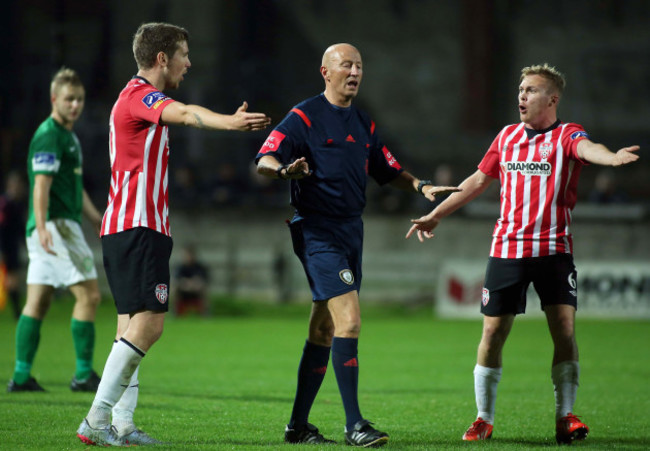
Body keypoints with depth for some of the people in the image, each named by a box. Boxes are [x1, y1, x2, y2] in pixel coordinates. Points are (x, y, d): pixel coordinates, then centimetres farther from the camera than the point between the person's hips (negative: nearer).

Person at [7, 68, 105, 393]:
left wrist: (100, 221, 31)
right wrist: (42, 227, -31)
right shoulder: (49, 135, -11)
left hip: (64, 224, 10)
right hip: (56, 225, -10)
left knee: (38, 302, 7)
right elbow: (41, 186, -21)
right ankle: (84, 375, -7)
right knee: (88, 294, -9)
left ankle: (21, 376, 6)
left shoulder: (68, 136, 20)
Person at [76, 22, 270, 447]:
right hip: (137, 226, -11)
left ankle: (121, 424, 6)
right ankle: (97, 420, -17)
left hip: (140, 228, 11)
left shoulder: (143, 98, 21)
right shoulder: (139, 96, -12)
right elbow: (185, 114, -33)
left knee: (134, 326, 8)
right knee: (148, 322, -16)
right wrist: (229, 121, -49)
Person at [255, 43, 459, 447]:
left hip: (351, 229, 8)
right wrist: (285, 169, -35)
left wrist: (420, 186, 5)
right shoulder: (304, 117, -5)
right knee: (349, 320, -18)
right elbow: (264, 160, -13)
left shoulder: (363, 124, 17)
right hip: (317, 229, -8)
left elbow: (388, 170, 24)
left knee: (324, 330, 10)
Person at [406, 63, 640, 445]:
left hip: (554, 249, -3)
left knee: (565, 330, -10)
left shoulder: (566, 135, -2)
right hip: (507, 249, 3)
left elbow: (587, 148, -26)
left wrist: (612, 157, -50)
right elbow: (479, 181, 22)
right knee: (493, 332, 1)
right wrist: (436, 215, 25)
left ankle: (565, 417, 2)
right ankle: (484, 419, 12)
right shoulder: (508, 136, 12)